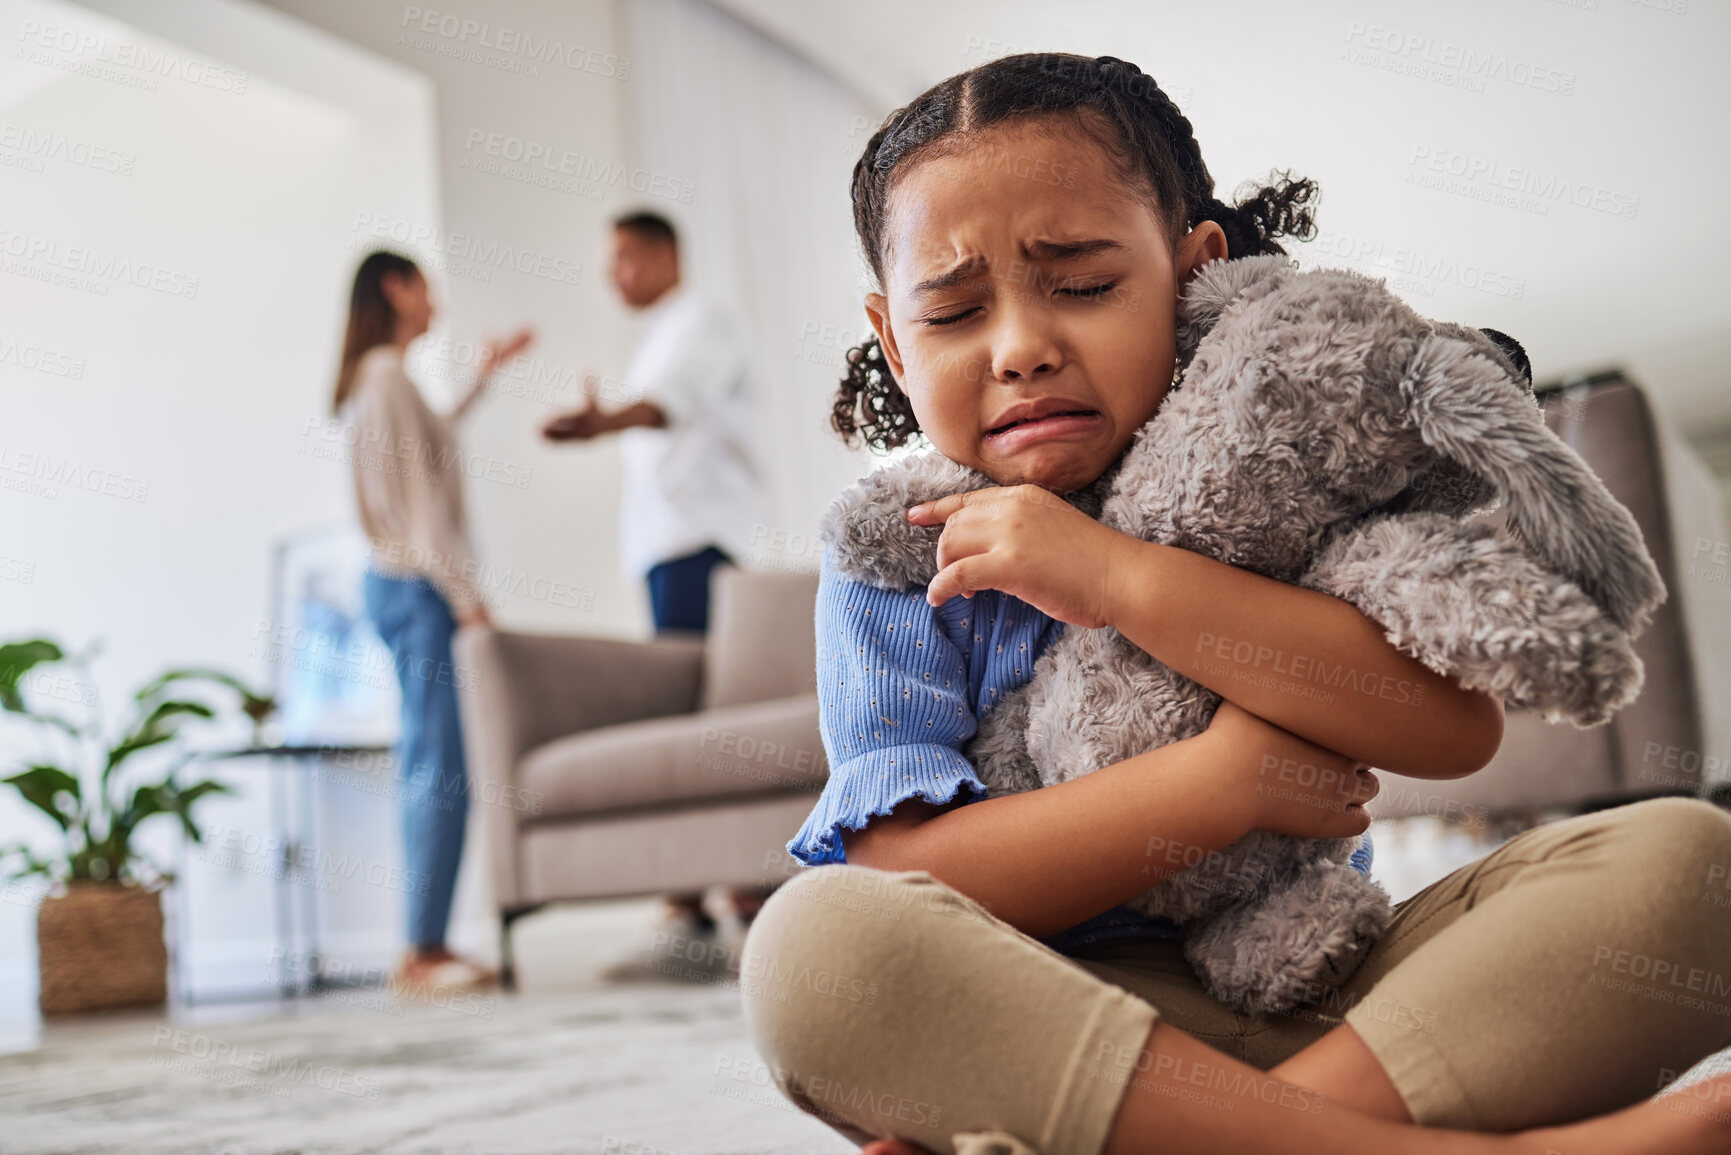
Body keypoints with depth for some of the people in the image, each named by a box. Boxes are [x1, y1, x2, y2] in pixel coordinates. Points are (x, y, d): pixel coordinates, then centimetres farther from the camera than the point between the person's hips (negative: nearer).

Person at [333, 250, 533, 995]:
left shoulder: (376, 378, 19)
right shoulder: (387, 375, -10)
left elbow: (427, 445, 39)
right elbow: (417, 500, -17)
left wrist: (481, 379, 43)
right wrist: (465, 595, -17)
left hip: (402, 587, 10)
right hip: (417, 589, -10)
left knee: (427, 766, 9)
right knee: (441, 771, -11)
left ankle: (426, 946, 12)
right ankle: (423, 952, -10)